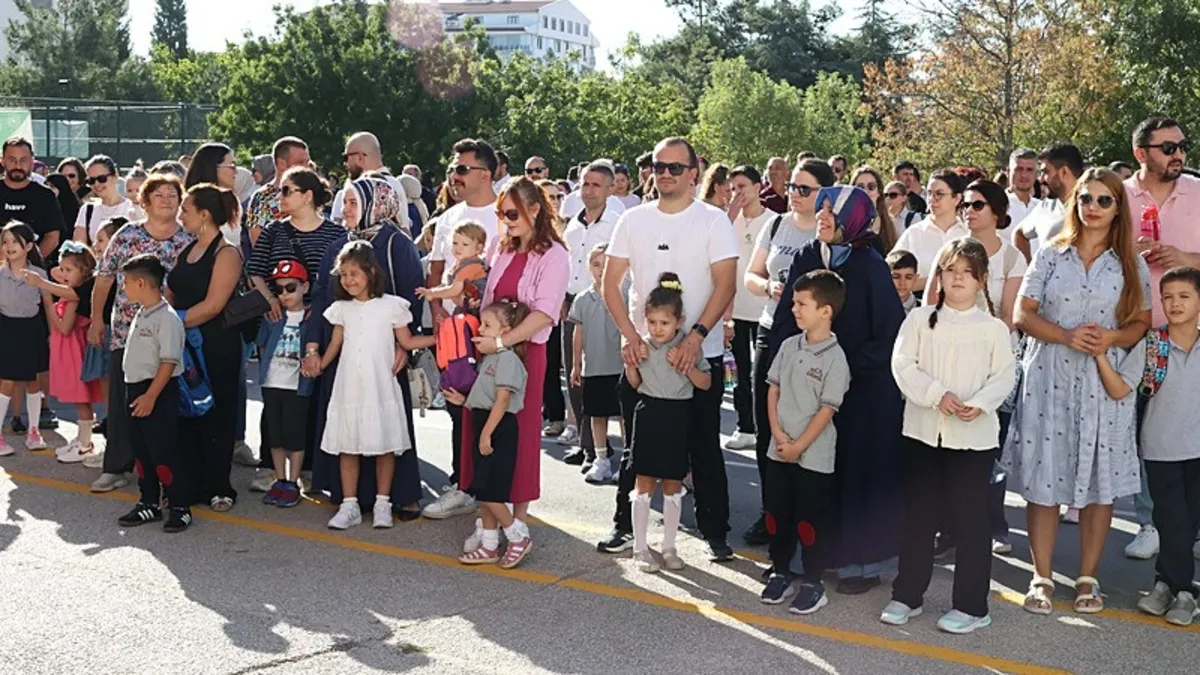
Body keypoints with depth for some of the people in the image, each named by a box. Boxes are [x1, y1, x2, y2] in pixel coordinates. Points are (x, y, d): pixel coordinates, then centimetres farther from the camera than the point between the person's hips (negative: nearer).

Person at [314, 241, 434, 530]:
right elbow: (335, 345, 18)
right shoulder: (342, 309, 9)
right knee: (347, 448, 4)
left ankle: (382, 505, 14)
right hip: (348, 389, 3)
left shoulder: (390, 305, -1)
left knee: (385, 448, 3)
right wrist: (318, 366, 13)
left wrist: (440, 338, -4)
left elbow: (407, 342, 3)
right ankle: (349, 506, 12)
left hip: (381, 389, -3)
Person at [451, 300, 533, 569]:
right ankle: (489, 546, 18)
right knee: (484, 491, 12)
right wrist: (463, 400, 10)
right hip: (484, 425, 10)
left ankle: (519, 536, 5)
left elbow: (503, 399, -20)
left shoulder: (507, 358, -14)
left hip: (499, 429, -10)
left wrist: (487, 434, -21)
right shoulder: (489, 357, 15)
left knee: (489, 491, -9)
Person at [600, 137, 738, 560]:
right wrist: (630, 335, -9)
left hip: (699, 354, -2)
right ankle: (626, 525, 23)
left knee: (704, 447, 5)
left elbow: (725, 285, -9)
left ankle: (715, 530, 17)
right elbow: (611, 283, 5)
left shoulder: (714, 221, -2)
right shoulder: (633, 220, 6)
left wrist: (696, 336, -21)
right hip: (641, 351, 3)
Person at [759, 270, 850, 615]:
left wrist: (798, 447, -13)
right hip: (778, 451, 6)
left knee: (811, 522, 3)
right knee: (777, 515, 14)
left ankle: (813, 584, 16)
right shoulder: (789, 346, 4)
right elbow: (773, 390, 7)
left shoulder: (835, 359, -14)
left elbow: (826, 410, -14)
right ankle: (780, 573, 30)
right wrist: (778, 434, -4)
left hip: (814, 456, -6)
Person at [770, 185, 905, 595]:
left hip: (865, 389, -4)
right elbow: (785, 319, 6)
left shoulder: (870, 266, -8)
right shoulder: (806, 259, 4)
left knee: (861, 470, 3)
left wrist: (850, 368, -15)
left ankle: (864, 560, 14)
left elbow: (890, 332, -10)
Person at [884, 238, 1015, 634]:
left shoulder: (993, 328, 1)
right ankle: (907, 596, 23)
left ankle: (972, 606, 13)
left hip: (974, 437, -2)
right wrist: (936, 395, -18)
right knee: (918, 516, 11)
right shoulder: (920, 319, 4)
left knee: (970, 521, 3)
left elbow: (1004, 376, -3)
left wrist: (979, 403, -20)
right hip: (923, 431, 2)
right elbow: (903, 365, -4)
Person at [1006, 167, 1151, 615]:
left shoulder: (1131, 264, 7)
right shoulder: (1051, 254, 6)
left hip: (1104, 382, 1)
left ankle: (1088, 578, 16)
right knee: (1043, 478, 0)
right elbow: (1022, 315, 1)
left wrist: (1112, 338, -14)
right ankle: (1042, 578, 10)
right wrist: (1067, 336, -15)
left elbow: (1142, 323, 8)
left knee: (1100, 481, 3)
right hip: (1048, 379, 0)